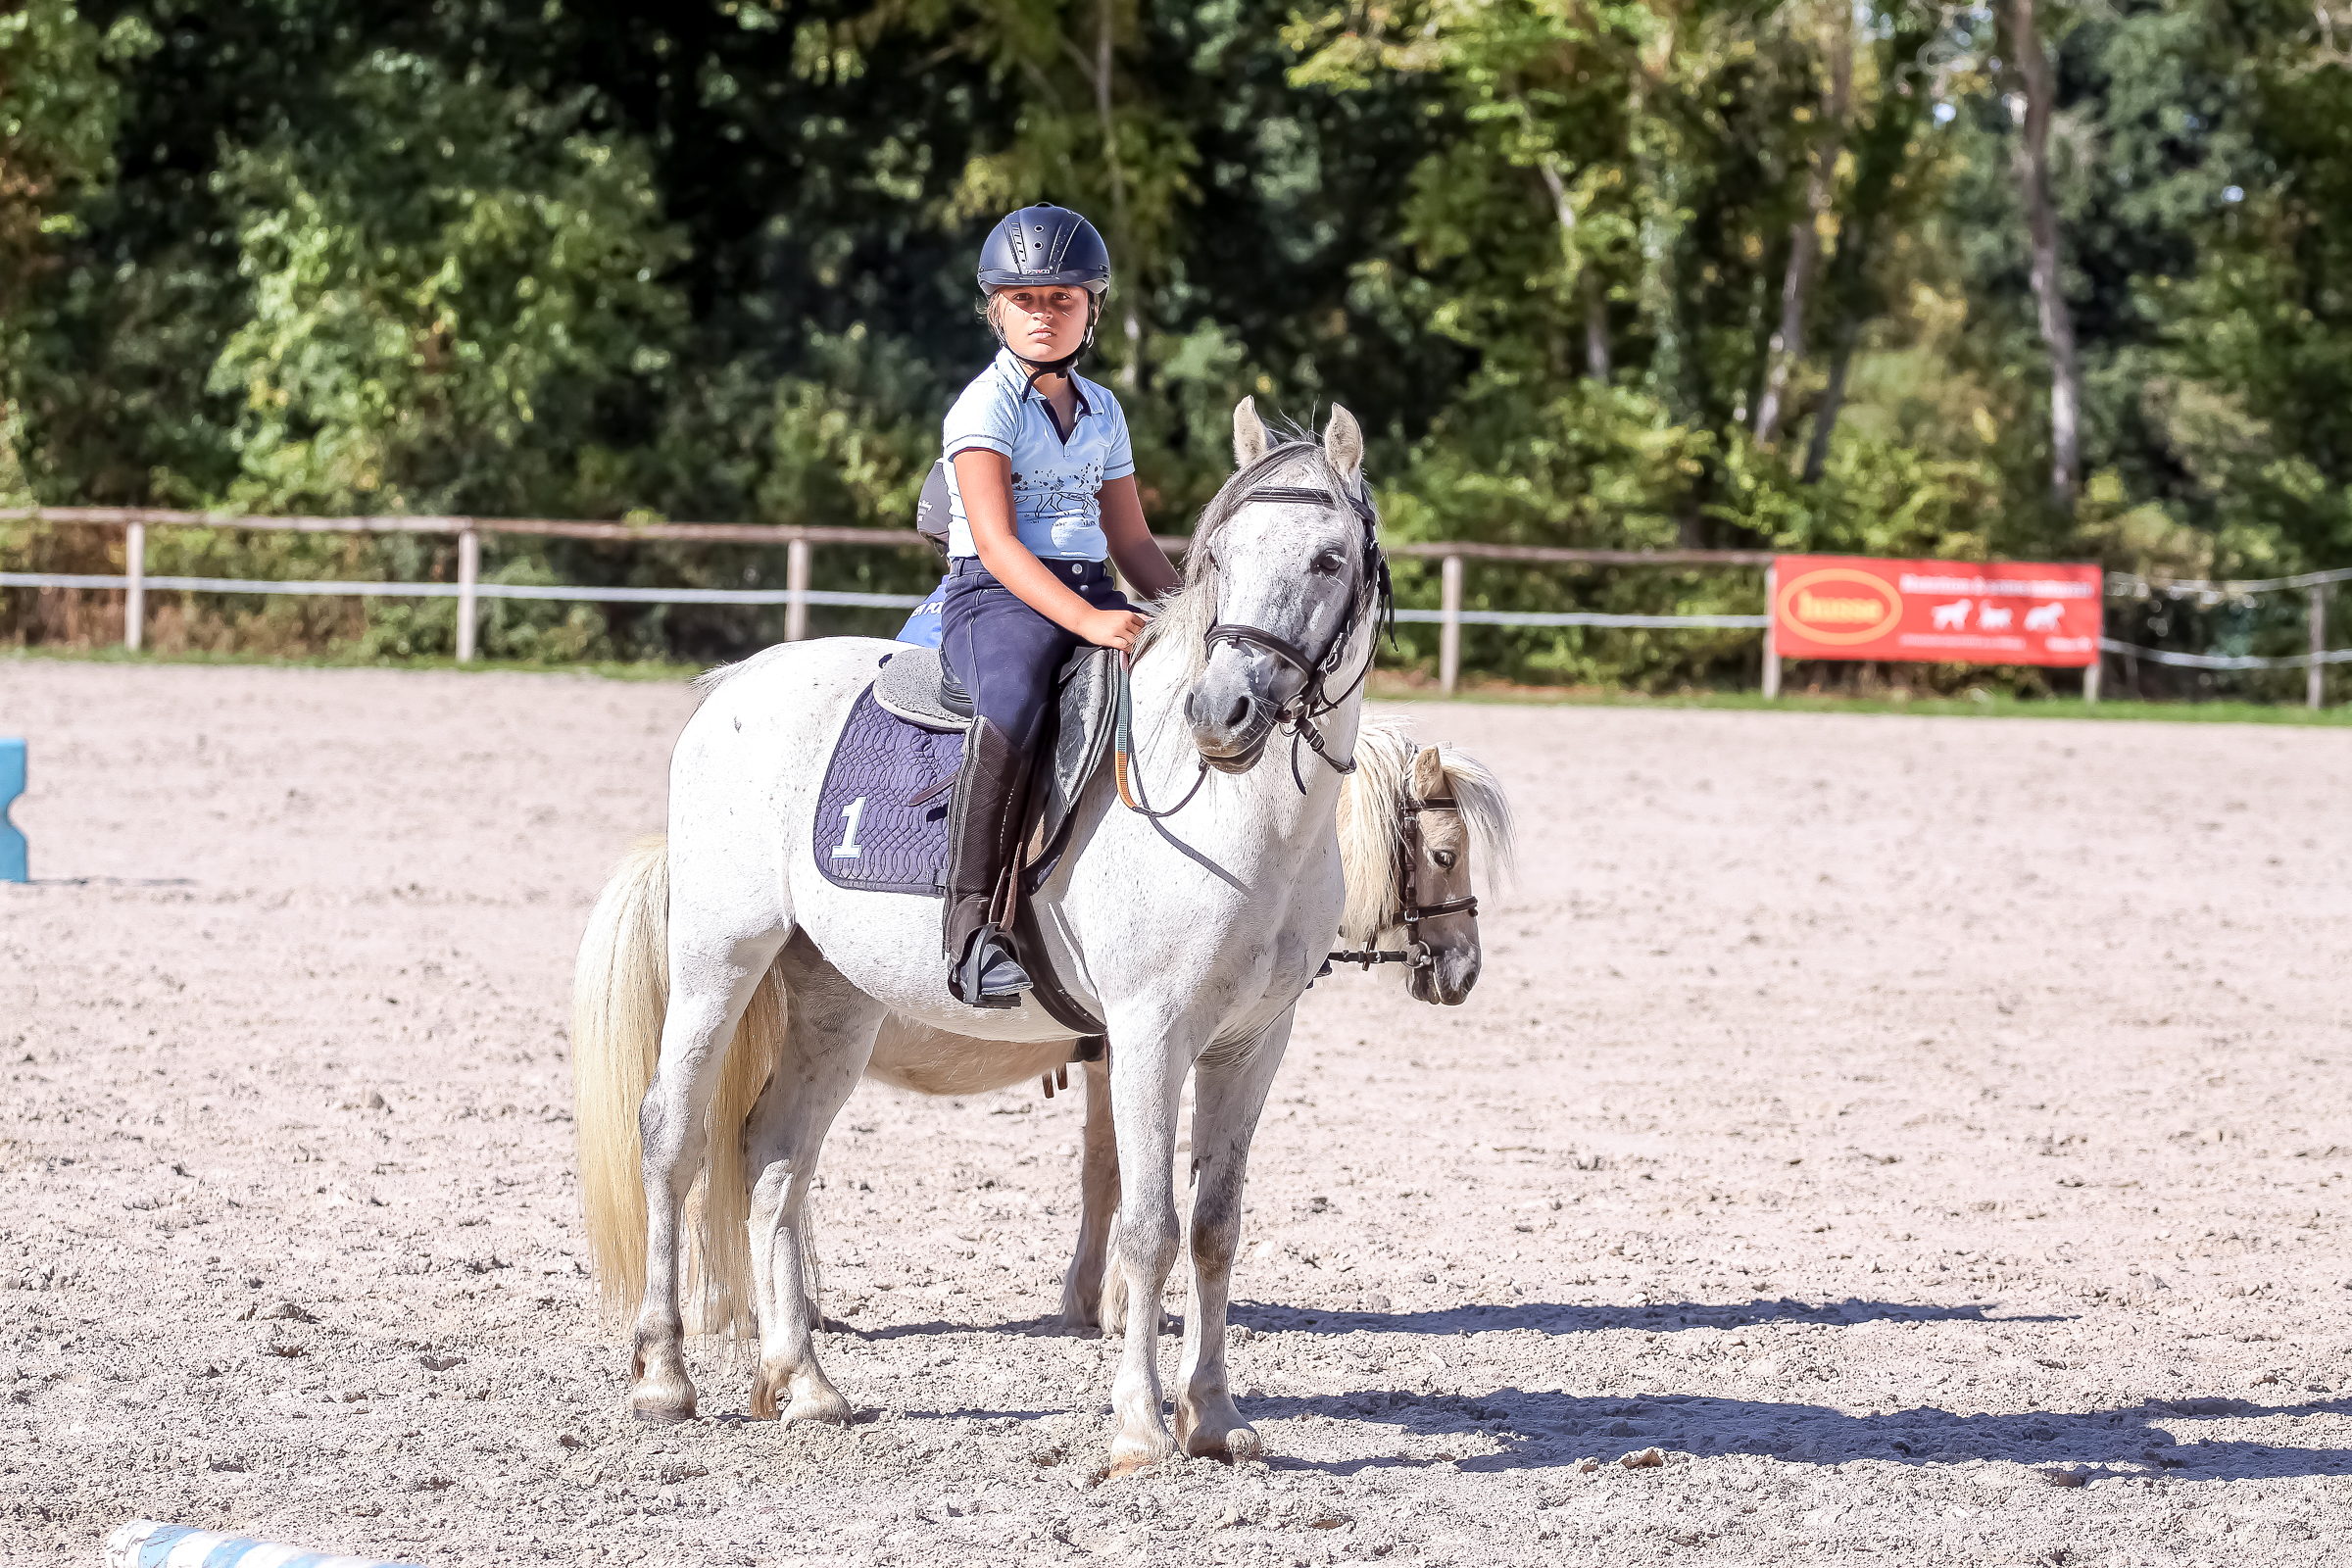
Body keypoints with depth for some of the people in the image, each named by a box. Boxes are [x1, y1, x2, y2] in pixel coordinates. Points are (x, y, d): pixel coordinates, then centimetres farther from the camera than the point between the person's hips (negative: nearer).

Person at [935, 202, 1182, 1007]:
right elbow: (997, 544, -15)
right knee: (1013, 706, -37)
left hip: (1092, 596, 7)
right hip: (995, 597, -7)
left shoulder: (1102, 412, 17)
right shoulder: (986, 406, -4)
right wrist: (1085, 620, -27)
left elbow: (1132, 542, 21)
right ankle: (972, 921, -39)